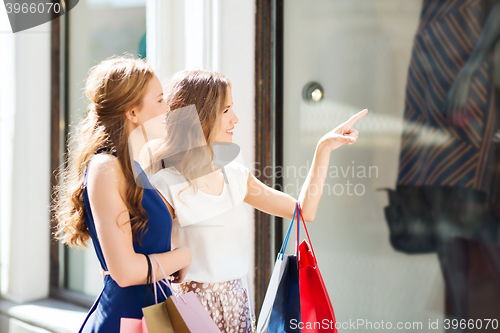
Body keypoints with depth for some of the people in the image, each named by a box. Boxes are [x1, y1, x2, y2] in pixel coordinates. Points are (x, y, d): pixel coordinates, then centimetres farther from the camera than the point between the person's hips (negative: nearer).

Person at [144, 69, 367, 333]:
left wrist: (324, 148, 9)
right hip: (195, 307, -6)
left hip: (236, 302, 6)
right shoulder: (166, 186, -14)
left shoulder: (235, 175, 6)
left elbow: (304, 210, 11)